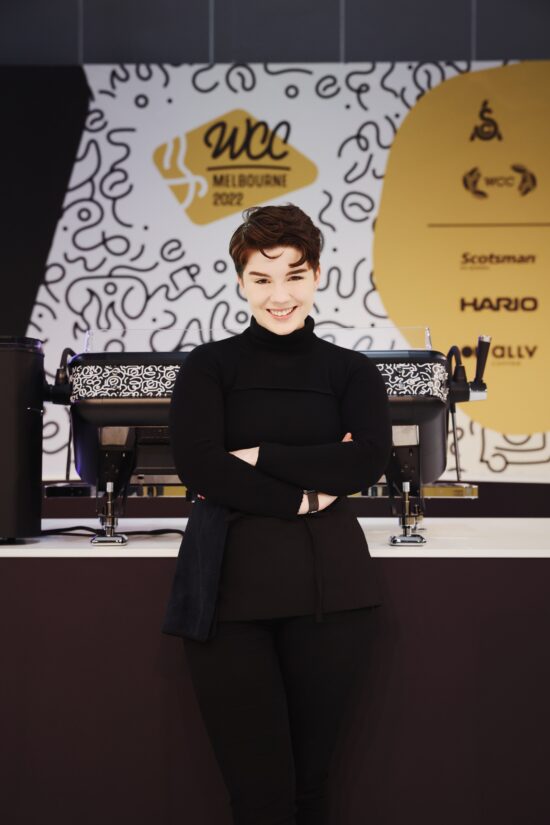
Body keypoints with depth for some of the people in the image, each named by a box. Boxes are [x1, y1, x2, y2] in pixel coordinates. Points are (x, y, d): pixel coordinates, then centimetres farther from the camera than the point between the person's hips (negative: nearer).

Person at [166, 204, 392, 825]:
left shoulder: (352, 372, 10)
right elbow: (197, 466, -7)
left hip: (328, 585, 1)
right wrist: (303, 497, -8)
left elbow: (367, 463, -6)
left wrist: (259, 457, -9)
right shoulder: (209, 367, 7)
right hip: (232, 581, -1)